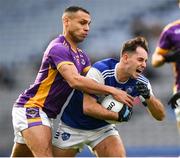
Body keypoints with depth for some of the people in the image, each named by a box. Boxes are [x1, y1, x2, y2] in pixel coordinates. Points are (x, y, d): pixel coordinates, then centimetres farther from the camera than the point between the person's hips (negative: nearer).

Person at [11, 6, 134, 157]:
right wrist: (111, 91, -29)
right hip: (31, 107, -10)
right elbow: (75, 81, -30)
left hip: (46, 113, 10)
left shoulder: (81, 55, 14)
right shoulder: (58, 48, -17)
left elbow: (94, 83, 6)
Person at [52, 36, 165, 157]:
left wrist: (148, 96, -31)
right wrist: (119, 116, -33)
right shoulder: (100, 71, -28)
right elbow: (88, 107, -33)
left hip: (103, 127, 3)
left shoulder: (141, 83, -14)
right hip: (73, 127, -3)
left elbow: (160, 115, -13)